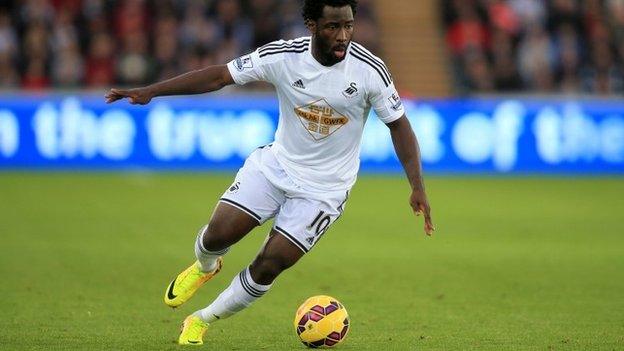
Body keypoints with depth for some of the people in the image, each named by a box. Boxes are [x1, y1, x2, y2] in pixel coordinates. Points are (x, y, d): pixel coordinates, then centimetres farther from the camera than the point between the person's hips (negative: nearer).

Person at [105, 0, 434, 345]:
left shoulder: (369, 70, -19)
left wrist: (417, 187, -14)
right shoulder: (283, 56, -16)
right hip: (276, 163, 2)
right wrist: (150, 92, -15)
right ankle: (205, 266, 31)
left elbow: (398, 125, -7)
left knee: (268, 265, -7)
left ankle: (201, 321, 17)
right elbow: (219, 76, -10)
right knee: (218, 234, -9)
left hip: (323, 188, -2)